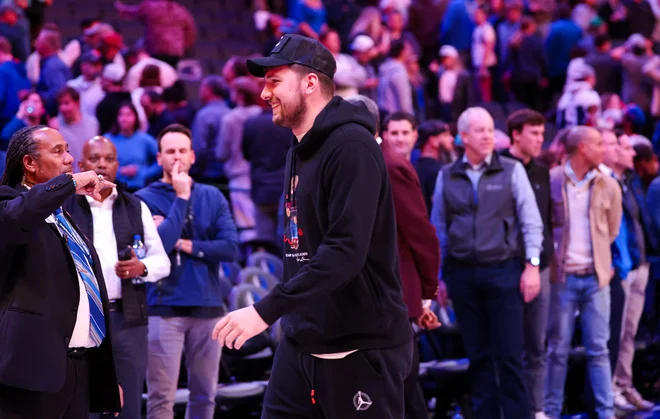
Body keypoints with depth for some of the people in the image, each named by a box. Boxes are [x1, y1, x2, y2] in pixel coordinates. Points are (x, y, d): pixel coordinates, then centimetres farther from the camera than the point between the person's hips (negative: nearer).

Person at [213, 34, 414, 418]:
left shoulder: (352, 146, -15)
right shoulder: (300, 152, 15)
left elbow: (346, 251, -25)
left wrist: (266, 311, -27)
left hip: (361, 347, -8)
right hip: (301, 343, 8)